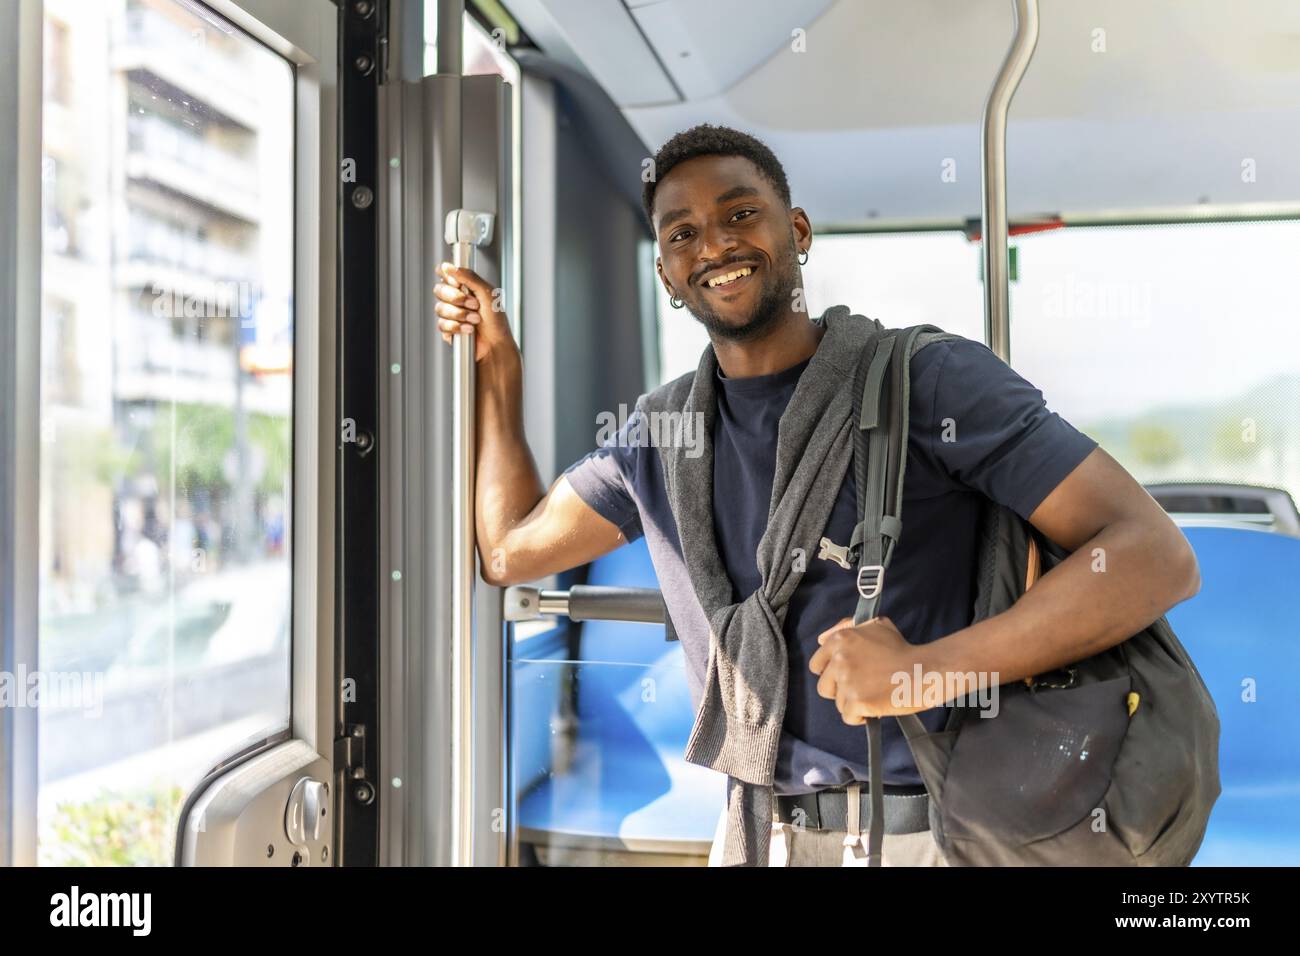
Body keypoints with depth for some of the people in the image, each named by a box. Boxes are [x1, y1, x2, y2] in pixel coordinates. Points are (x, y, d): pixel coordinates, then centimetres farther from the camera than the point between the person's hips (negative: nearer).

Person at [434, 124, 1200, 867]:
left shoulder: (931, 379, -13)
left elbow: (1158, 558, -18)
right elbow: (511, 548, 15)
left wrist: (925, 669, -28)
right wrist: (498, 365, 13)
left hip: (930, 835, -5)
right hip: (756, 834, 5)